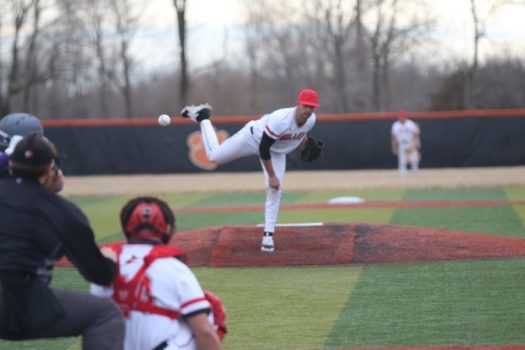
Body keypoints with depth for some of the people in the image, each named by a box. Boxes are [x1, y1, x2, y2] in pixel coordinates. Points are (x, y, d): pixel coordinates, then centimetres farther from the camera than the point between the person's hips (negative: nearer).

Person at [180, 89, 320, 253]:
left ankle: (268, 235, -1)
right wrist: (271, 176, -29)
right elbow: (263, 149, -33)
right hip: (253, 138, -5)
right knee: (214, 156, 9)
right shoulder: (281, 120, -42)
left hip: (277, 151, 5)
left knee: (275, 189, -8)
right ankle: (202, 117, 31)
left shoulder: (311, 119, -21)